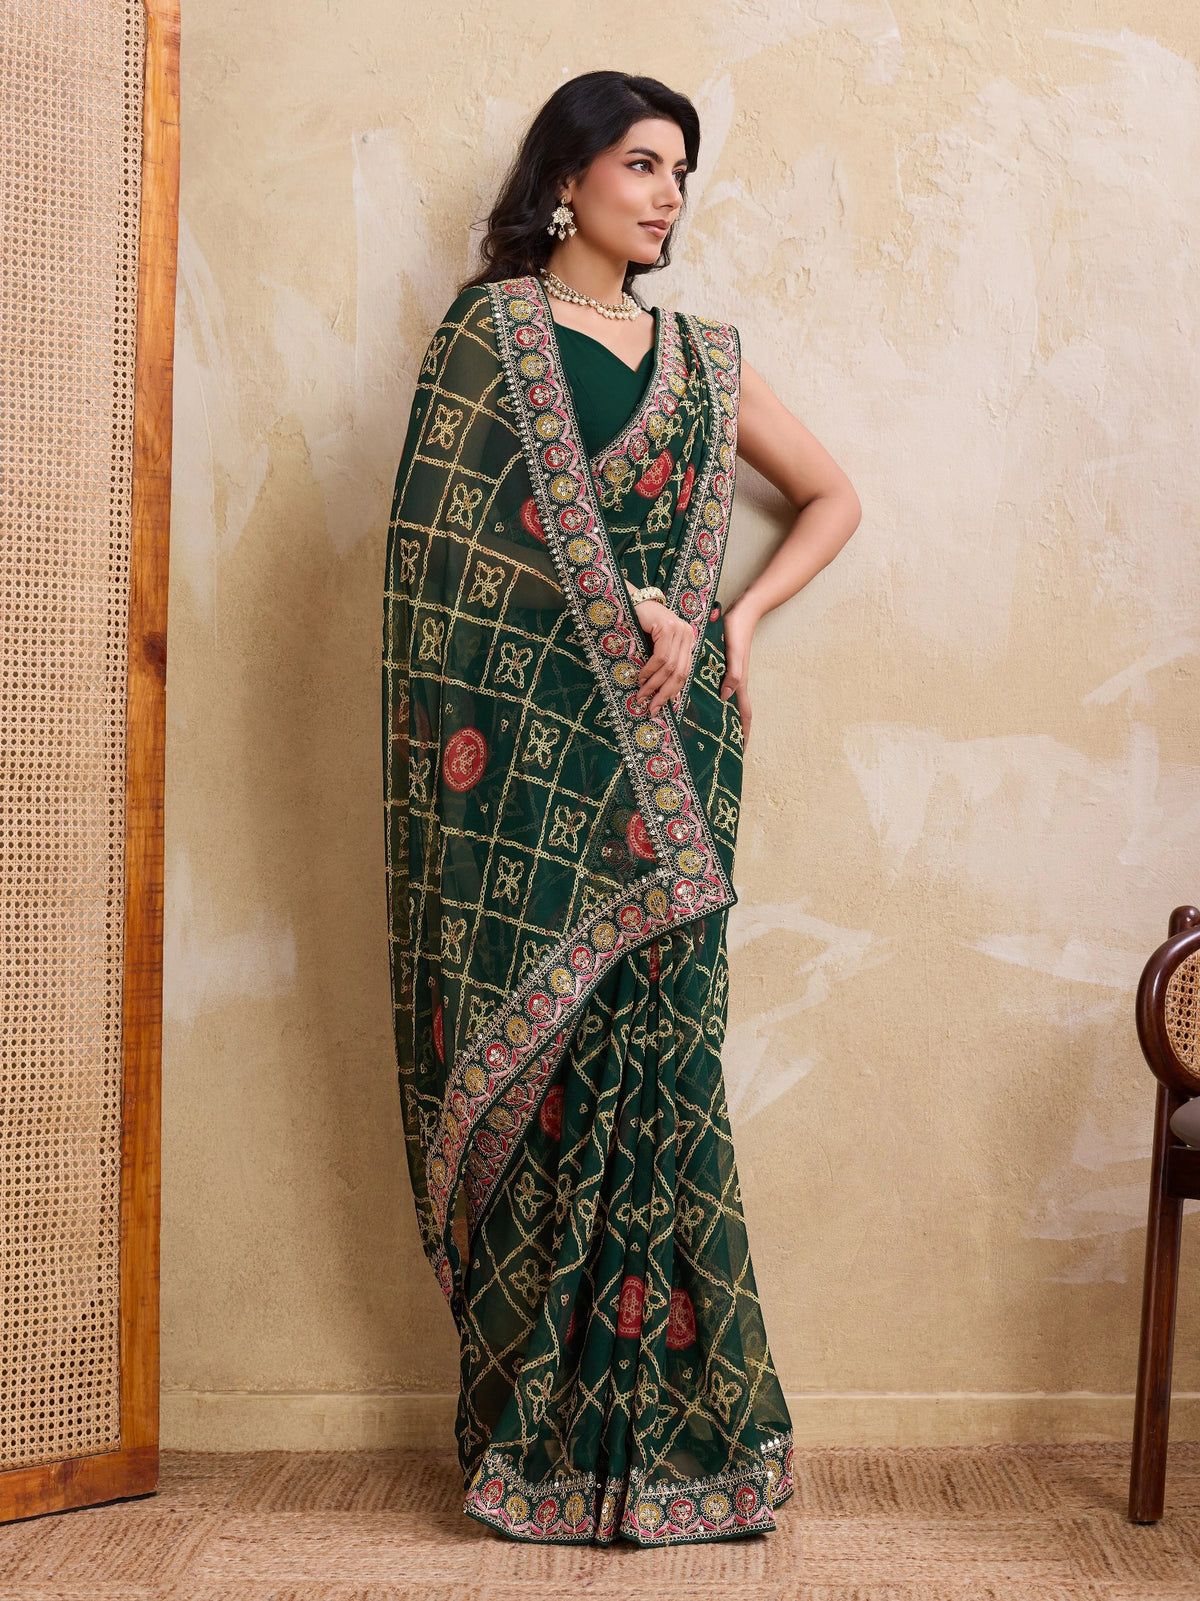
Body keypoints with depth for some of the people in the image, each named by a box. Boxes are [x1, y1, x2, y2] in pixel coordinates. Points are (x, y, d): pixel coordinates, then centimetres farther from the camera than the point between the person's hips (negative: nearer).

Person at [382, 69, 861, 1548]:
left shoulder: (701, 356, 18)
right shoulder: (492, 328, 5)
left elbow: (834, 498, 23)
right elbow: (466, 524, -8)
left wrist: (738, 619, 8)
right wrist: (636, 611, -11)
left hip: (669, 751, 4)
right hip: (533, 747, -4)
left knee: (657, 1046, 2)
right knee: (541, 1050, -1)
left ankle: (656, 1417, 15)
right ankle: (539, 1428, 14)